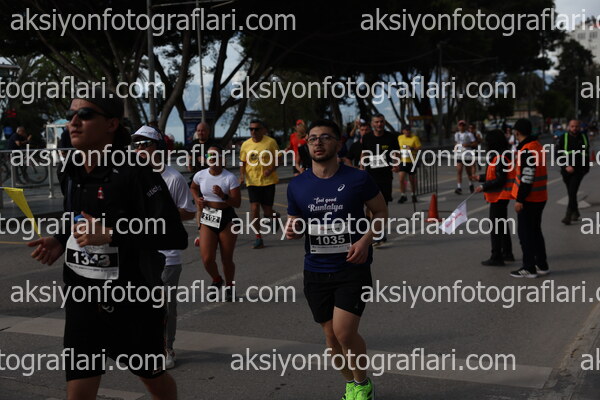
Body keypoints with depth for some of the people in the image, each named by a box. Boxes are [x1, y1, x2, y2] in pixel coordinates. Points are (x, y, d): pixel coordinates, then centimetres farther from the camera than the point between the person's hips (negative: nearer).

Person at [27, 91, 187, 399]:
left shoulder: (134, 172, -17)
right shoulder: (71, 172, 5)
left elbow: (176, 236, -23)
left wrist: (111, 234, -28)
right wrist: (61, 241, 5)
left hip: (132, 298, -5)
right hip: (83, 300, 5)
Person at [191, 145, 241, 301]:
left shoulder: (230, 178, -10)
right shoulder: (200, 175, 0)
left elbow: (237, 203, -11)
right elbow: (193, 188, 24)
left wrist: (223, 196, -27)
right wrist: (197, 199, 5)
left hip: (227, 219, -2)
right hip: (207, 219, 3)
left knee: (227, 259, 5)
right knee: (207, 259, -7)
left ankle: (229, 287, 30)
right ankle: (217, 280, 24)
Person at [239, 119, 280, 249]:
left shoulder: (270, 142, -4)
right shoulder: (246, 144, 4)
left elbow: (277, 160, -1)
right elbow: (243, 162, 12)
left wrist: (271, 169, -20)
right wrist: (242, 174, -6)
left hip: (268, 181, -2)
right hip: (252, 181, 2)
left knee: (267, 211, 2)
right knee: (254, 207, -11)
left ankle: (274, 217, 41)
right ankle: (258, 238, -4)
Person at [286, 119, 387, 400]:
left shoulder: (358, 179, -7)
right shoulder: (297, 185, 2)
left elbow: (381, 211, 4)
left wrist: (366, 240, -12)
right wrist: (292, 230, -10)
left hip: (352, 268, -4)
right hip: (316, 271, 4)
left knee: (344, 332, -13)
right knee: (331, 336, 11)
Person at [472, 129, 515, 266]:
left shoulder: (500, 158, -21)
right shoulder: (501, 156, 11)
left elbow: (500, 180, -23)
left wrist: (484, 187, -20)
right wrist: (481, 178, 21)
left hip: (499, 197, -11)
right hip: (502, 196, 11)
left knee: (496, 226, -5)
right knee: (502, 224, 19)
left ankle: (496, 257, 0)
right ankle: (507, 253, 30)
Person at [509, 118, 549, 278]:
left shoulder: (526, 150, -20)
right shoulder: (537, 146, 11)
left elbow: (527, 178, -23)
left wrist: (520, 199, -19)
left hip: (528, 199, -9)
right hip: (539, 198, 9)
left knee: (525, 233, -1)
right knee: (535, 231, 18)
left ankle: (529, 268, 5)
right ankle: (542, 265, 24)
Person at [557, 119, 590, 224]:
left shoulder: (583, 137, 4)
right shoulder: (563, 138, -2)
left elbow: (587, 153, 17)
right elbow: (558, 154, -6)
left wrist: (587, 166, 19)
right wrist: (566, 166, -17)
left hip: (579, 170, -1)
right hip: (566, 170, 1)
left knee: (572, 192, -13)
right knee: (571, 193, 12)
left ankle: (568, 216, -15)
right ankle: (575, 213, 31)